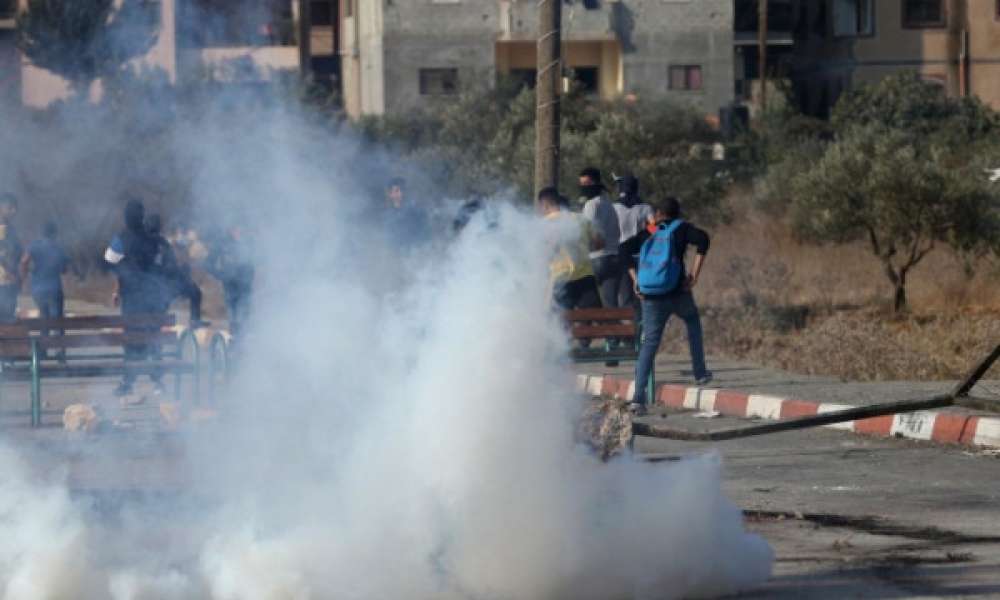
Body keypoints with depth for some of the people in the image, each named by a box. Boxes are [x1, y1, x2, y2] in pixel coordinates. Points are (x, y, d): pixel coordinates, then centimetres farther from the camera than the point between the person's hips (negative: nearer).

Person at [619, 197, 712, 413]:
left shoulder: (647, 234, 14)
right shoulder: (681, 229, 6)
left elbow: (623, 250, 4)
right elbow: (702, 239, -13)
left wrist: (636, 280, 3)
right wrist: (694, 274, -10)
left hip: (651, 297, 2)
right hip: (678, 293, -2)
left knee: (649, 343, 5)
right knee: (692, 320, 29)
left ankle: (638, 397, -8)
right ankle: (700, 373, 27)